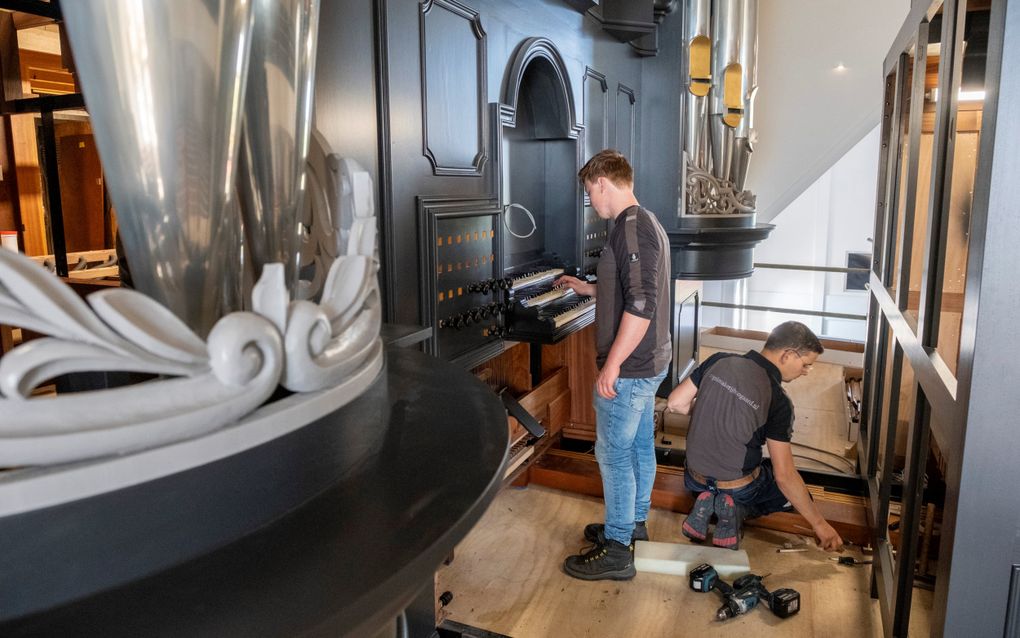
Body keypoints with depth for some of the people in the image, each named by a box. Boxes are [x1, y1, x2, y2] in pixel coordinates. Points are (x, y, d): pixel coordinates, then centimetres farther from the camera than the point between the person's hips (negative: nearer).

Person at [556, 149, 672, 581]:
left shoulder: (631, 228, -20)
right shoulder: (647, 224, 12)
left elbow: (640, 305, -27)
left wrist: (612, 364, -24)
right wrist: (587, 289, 28)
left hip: (628, 367, -10)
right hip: (649, 362, 10)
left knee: (614, 453, -1)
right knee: (640, 444, 20)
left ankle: (616, 550, 11)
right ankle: (633, 521, 36)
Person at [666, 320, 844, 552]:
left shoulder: (719, 361, -11)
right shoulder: (777, 401, -22)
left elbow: (675, 403, -3)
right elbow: (784, 476, -19)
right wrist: (819, 524, -8)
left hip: (696, 478, 4)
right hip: (738, 487, -4)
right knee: (792, 492, 25)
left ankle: (707, 502, 5)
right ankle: (738, 510, -2)